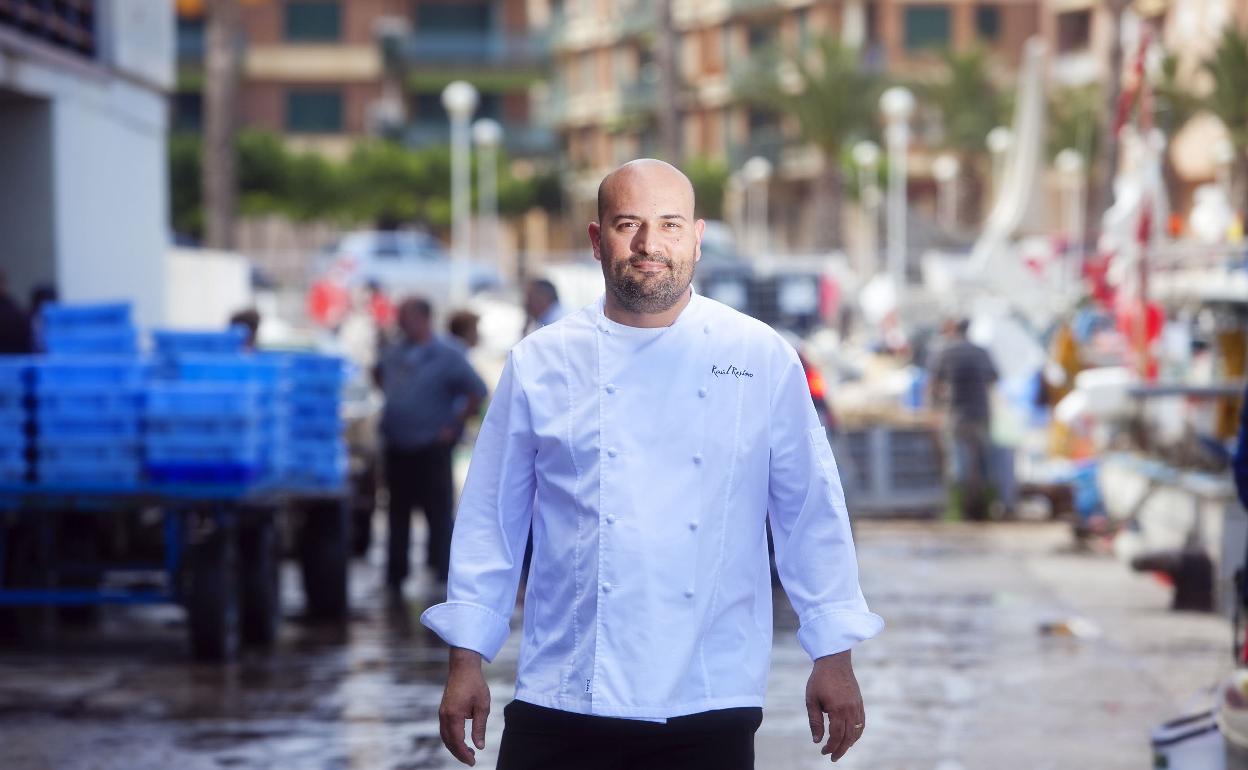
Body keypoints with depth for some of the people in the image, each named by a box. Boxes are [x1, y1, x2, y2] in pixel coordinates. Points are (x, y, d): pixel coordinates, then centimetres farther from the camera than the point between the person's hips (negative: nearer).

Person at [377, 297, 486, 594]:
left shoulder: (446, 356, -9)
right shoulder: (396, 354, 9)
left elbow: (477, 391, -12)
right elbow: (379, 375, 31)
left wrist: (454, 425, -11)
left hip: (430, 449, -6)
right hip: (397, 449, 6)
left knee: (438, 514, -4)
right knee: (398, 513, 12)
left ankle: (440, 578, 1)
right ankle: (395, 578, 19)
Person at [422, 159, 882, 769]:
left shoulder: (763, 359, 2)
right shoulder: (540, 363, 3)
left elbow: (811, 513, 5)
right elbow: (493, 517, 7)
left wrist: (834, 655, 4)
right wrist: (466, 660, 7)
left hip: (710, 707, 0)